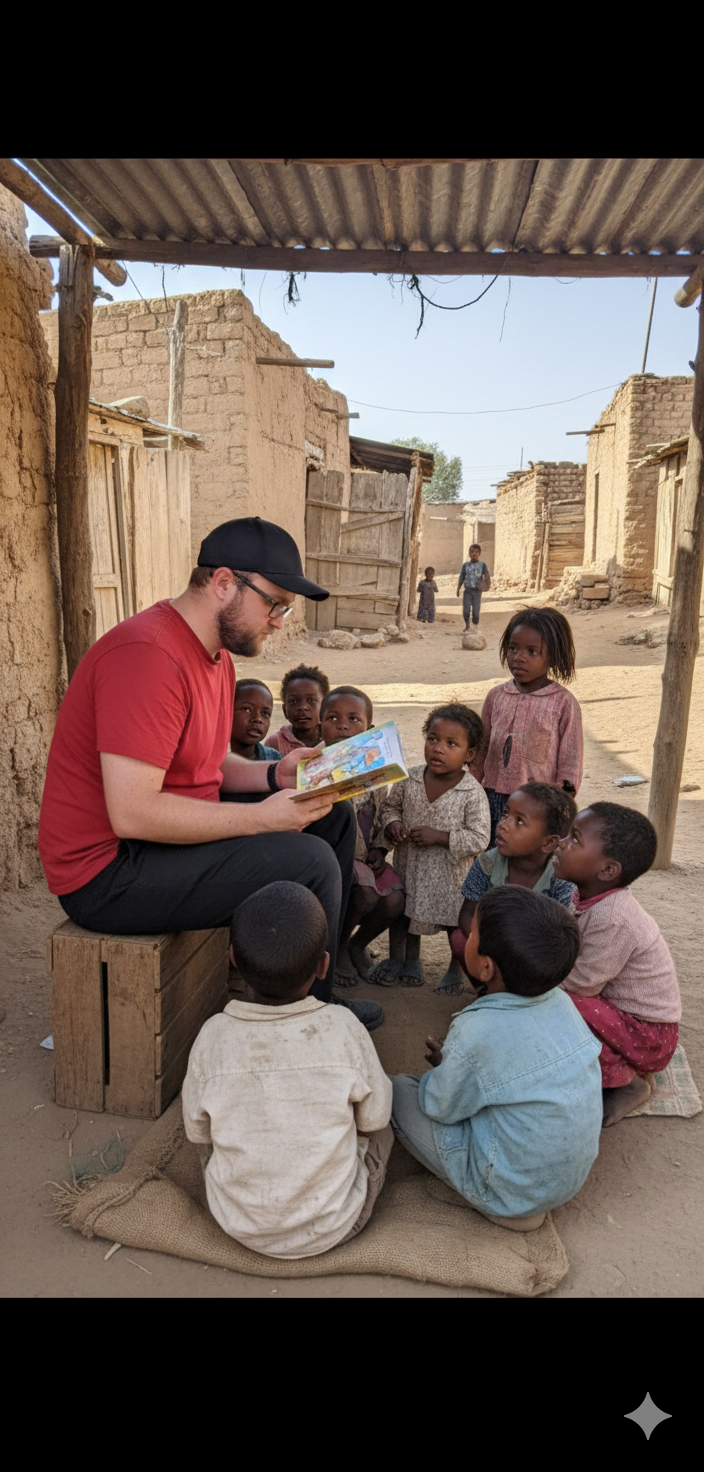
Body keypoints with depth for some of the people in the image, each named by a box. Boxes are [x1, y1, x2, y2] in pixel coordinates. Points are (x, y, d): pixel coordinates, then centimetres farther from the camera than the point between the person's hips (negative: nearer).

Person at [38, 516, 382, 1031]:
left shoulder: (217, 654, 9)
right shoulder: (148, 655, -25)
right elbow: (132, 812, -30)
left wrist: (275, 775, -4)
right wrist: (261, 817, -23)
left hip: (173, 832, 11)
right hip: (108, 873, -10)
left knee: (334, 815, 9)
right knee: (309, 863, -22)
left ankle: (321, 995, 20)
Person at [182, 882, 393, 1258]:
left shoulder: (214, 1037, -18)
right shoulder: (343, 1030, -21)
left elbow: (197, 1132, -3)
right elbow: (373, 1118, -6)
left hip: (241, 1226, 1)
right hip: (333, 1227, -1)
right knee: (381, 1129, 20)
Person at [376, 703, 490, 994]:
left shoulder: (473, 794, -21)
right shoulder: (409, 778, -10)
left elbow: (479, 839, -21)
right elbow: (389, 805, 6)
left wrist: (440, 837, -27)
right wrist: (392, 824, -15)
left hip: (450, 872, -4)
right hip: (409, 865, 4)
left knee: (456, 922, 14)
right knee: (408, 912, 23)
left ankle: (456, 971, 40)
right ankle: (410, 961, 47)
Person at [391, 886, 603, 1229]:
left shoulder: (477, 1032, -29)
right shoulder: (561, 1002, -8)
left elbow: (440, 1107, -12)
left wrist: (441, 1065, 7)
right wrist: (453, 1060, 11)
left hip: (511, 1193, -6)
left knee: (399, 1089, 2)